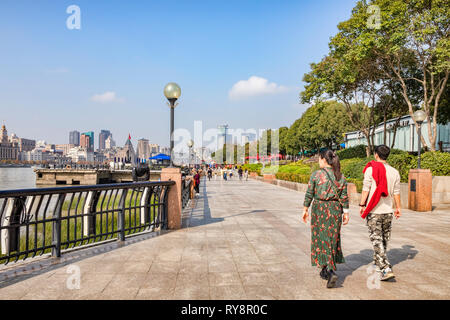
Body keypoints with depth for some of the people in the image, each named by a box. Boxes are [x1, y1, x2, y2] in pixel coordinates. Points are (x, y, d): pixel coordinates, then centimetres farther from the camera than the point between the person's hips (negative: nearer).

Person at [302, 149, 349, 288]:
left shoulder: (316, 174, -9)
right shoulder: (340, 176, 2)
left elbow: (309, 194, -6)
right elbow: (344, 197, 2)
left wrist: (305, 210, 3)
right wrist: (346, 213, 9)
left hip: (319, 209, -4)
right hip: (335, 209, 4)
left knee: (321, 240, 5)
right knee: (332, 239, 14)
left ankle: (330, 272, -4)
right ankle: (325, 271, 22)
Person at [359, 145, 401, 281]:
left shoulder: (370, 169, -9)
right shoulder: (394, 172, 4)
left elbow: (366, 189, -10)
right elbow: (396, 192, 7)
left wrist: (362, 205, -4)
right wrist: (398, 208, 16)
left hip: (373, 210, -5)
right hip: (388, 210, 5)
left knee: (377, 240, -2)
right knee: (384, 239, 18)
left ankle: (386, 269, -10)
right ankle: (378, 263, 34)